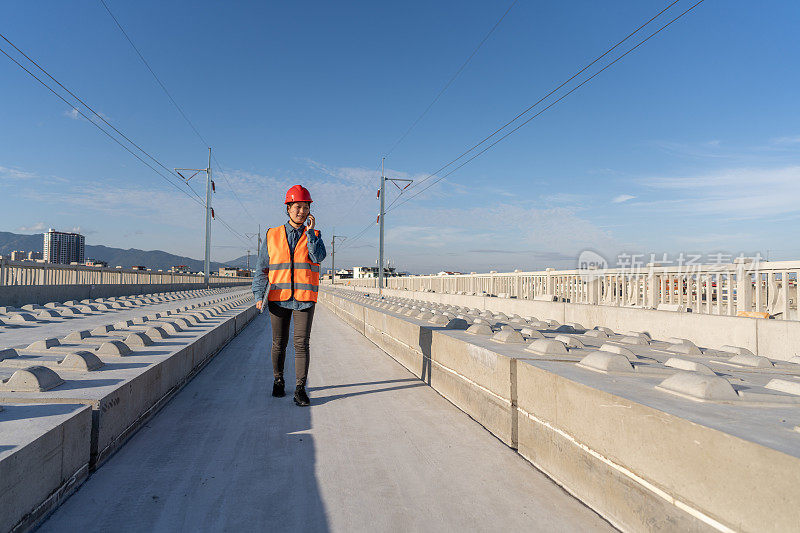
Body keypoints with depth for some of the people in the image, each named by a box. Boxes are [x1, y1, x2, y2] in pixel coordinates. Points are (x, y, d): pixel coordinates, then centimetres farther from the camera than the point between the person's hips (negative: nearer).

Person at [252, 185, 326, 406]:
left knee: (301, 344, -4)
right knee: (279, 344, 10)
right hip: (278, 298, 1)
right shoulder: (272, 236, 6)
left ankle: (300, 390, 3)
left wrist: (310, 232, -15)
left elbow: (319, 257, -13)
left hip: (304, 299, -1)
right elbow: (261, 269, 7)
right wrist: (259, 295, -3)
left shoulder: (314, 236, 7)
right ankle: (278, 381, 30)